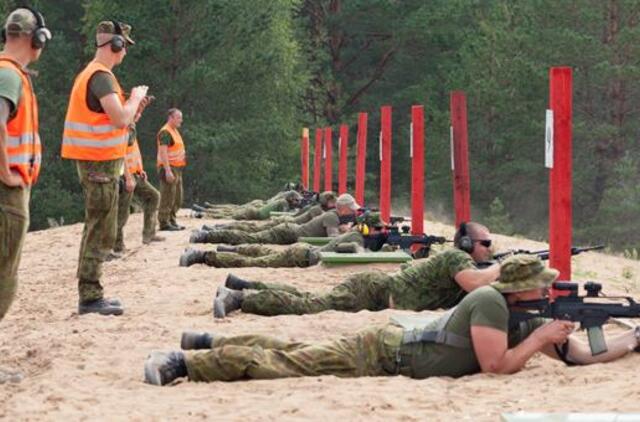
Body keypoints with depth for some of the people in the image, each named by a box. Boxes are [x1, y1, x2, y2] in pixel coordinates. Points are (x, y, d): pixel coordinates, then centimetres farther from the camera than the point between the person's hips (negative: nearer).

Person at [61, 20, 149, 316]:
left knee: (96, 230, 14)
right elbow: (120, 119, -23)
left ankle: (90, 294, 19)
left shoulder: (90, 74, 16)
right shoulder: (101, 76, -16)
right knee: (101, 232, -8)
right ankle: (90, 297, -8)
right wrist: (135, 97, -7)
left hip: (95, 161, 10)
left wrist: (134, 107, 13)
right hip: (100, 162, -10)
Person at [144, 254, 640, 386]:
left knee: (291, 353, 16)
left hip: (395, 338, 8)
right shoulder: (489, 301, -22)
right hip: (382, 353, -8)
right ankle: (183, 362, -8)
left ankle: (209, 342, 25)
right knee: (287, 363, -9)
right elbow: (496, 365, -27)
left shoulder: (530, 316, 5)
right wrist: (540, 338, -17)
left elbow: (588, 354, 8)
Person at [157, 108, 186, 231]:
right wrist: (168, 171, -27)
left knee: (177, 199, 12)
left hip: (177, 169, 10)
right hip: (168, 168, -10)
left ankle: (172, 221, 19)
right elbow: (163, 152, -21)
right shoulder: (165, 132, -13)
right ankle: (164, 223, -5)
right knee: (168, 198, -8)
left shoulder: (174, 131, 18)